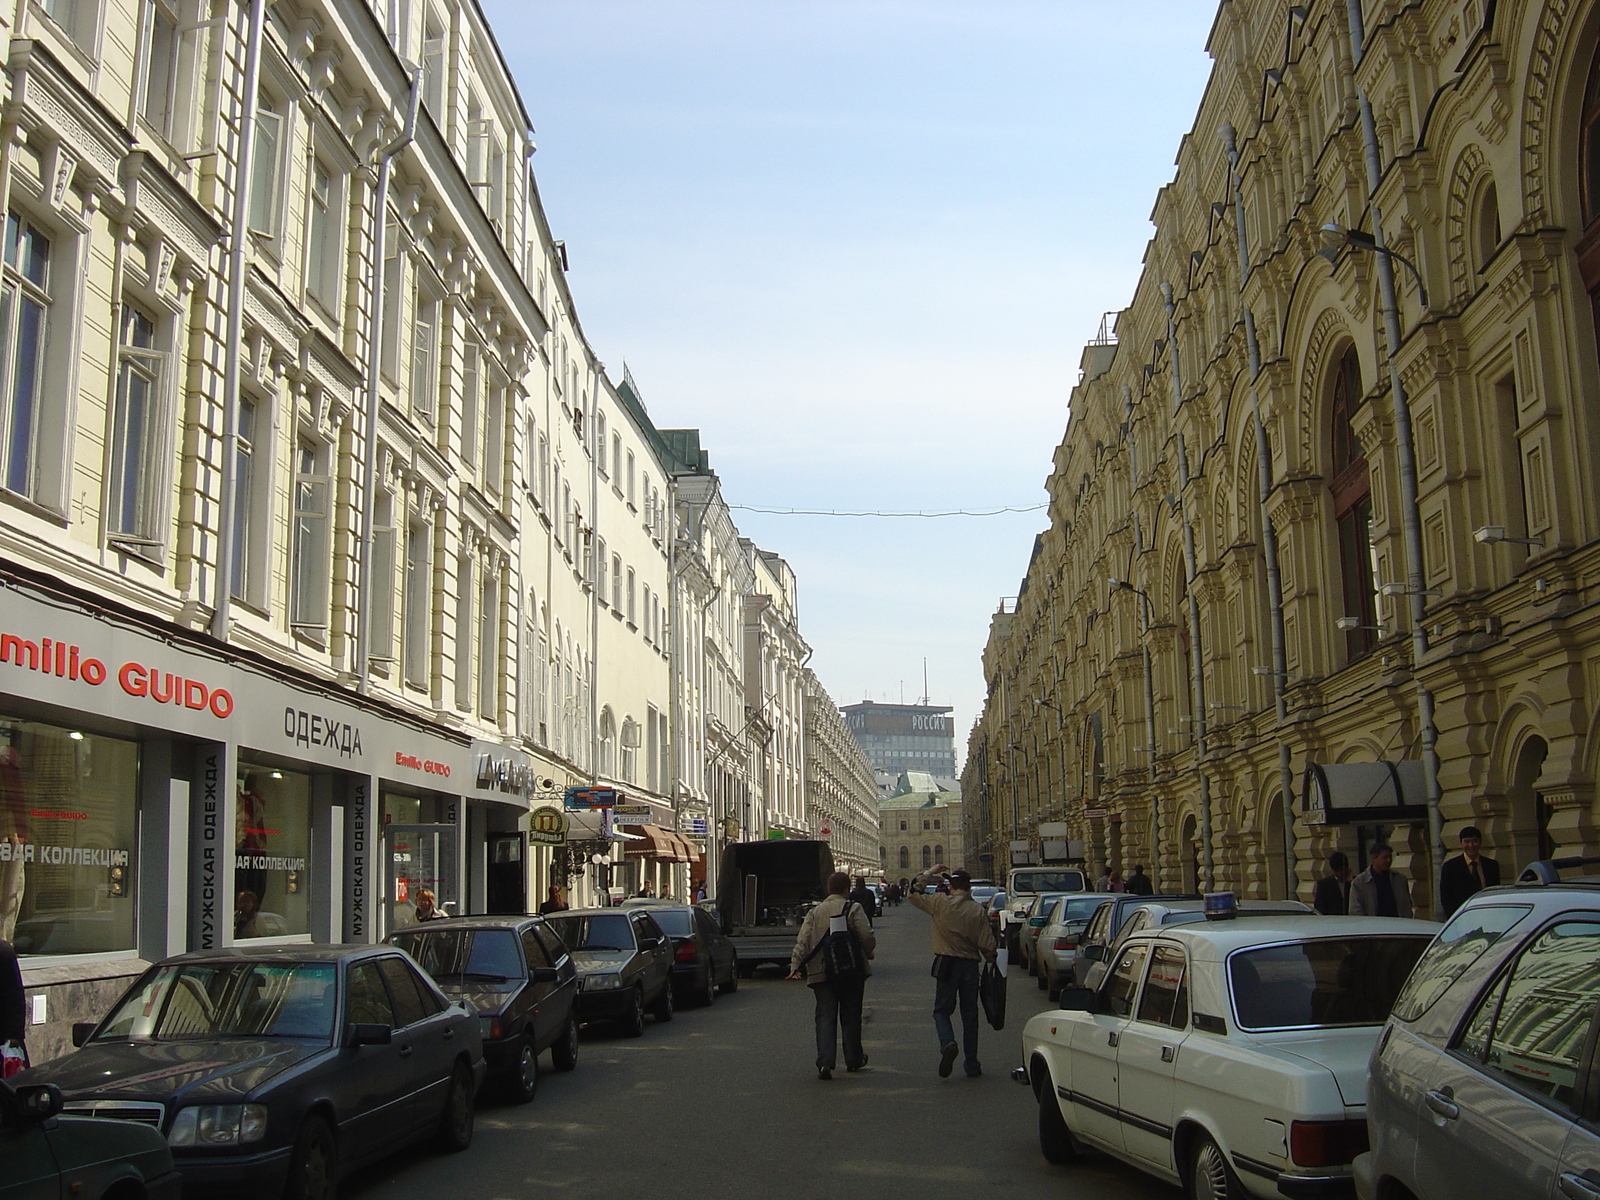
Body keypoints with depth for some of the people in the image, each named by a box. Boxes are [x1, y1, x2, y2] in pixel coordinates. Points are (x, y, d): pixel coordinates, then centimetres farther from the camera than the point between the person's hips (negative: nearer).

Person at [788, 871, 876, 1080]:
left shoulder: (815, 912, 6)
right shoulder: (854, 909, -4)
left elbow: (803, 941, -4)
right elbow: (867, 938, -10)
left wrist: (795, 966, -9)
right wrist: (868, 954, 9)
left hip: (821, 973, 2)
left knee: (825, 1017, 0)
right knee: (850, 1016, 12)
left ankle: (825, 1062, -14)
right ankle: (853, 1059, 24)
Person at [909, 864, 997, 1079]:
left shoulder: (940, 904, -5)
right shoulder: (978, 910, -2)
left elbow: (914, 893, 8)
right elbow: (987, 943, -3)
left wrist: (929, 874, 16)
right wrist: (992, 959, 16)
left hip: (947, 964, -2)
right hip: (970, 965, 2)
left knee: (942, 1010, 9)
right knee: (970, 1015, 10)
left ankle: (948, 1044, -20)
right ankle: (972, 1066, 12)